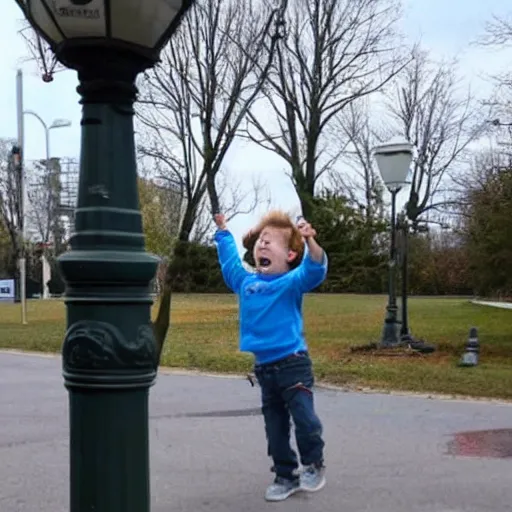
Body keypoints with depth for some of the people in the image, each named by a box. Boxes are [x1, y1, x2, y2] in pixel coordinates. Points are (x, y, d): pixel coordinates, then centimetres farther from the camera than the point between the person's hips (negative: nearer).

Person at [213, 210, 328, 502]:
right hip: (264, 367, 6)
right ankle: (286, 476, 25)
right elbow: (230, 259, 24)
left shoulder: (291, 282, -10)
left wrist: (310, 241, -45)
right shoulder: (245, 281, 7)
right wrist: (223, 230, 32)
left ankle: (314, 465, 19)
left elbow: (315, 270, -28)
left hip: (293, 363, -6)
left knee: (304, 417, -5)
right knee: (275, 427, 12)